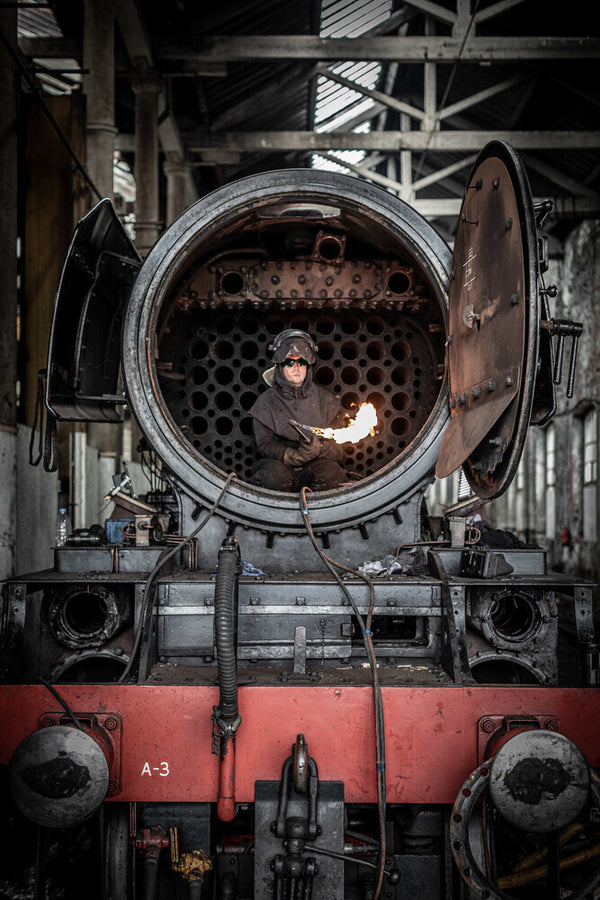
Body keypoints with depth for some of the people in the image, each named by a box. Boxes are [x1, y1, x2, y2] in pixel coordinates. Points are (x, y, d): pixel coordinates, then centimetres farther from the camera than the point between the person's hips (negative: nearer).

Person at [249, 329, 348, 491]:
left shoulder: (325, 400, 9)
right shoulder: (266, 402, 7)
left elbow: (339, 446, 4)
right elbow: (265, 445, -3)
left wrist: (319, 448, -21)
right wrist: (294, 456, -23)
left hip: (315, 467, 1)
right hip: (281, 464, -1)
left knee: (331, 473, -33)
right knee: (272, 473, -36)